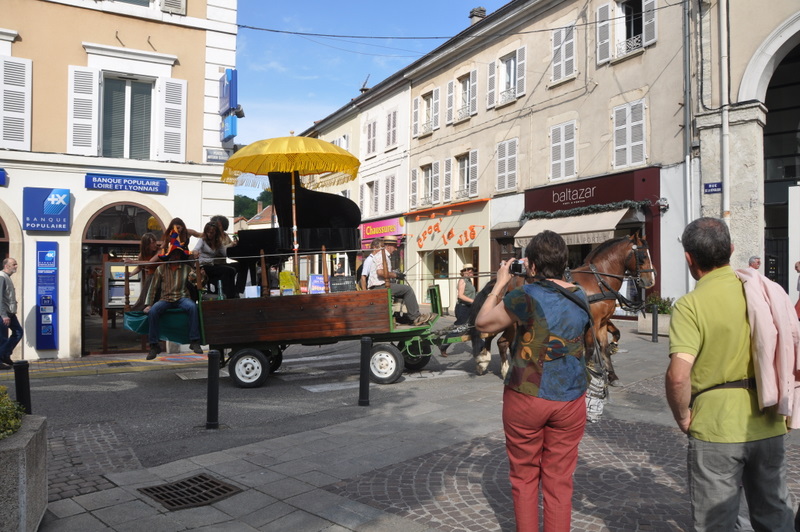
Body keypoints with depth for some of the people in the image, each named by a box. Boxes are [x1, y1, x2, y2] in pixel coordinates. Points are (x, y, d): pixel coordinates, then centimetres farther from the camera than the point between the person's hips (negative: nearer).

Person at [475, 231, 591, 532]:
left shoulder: (525, 296, -14)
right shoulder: (580, 297, 2)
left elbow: (483, 323, -4)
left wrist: (500, 284, 5)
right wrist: (537, 279, 17)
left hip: (526, 398, -4)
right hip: (570, 400, 4)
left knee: (524, 477, 14)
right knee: (560, 481, 13)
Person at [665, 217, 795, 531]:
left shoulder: (690, 305, -17)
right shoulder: (765, 289, 1)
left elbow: (678, 376, -26)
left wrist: (683, 418, -9)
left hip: (715, 429, -5)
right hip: (770, 426, 6)